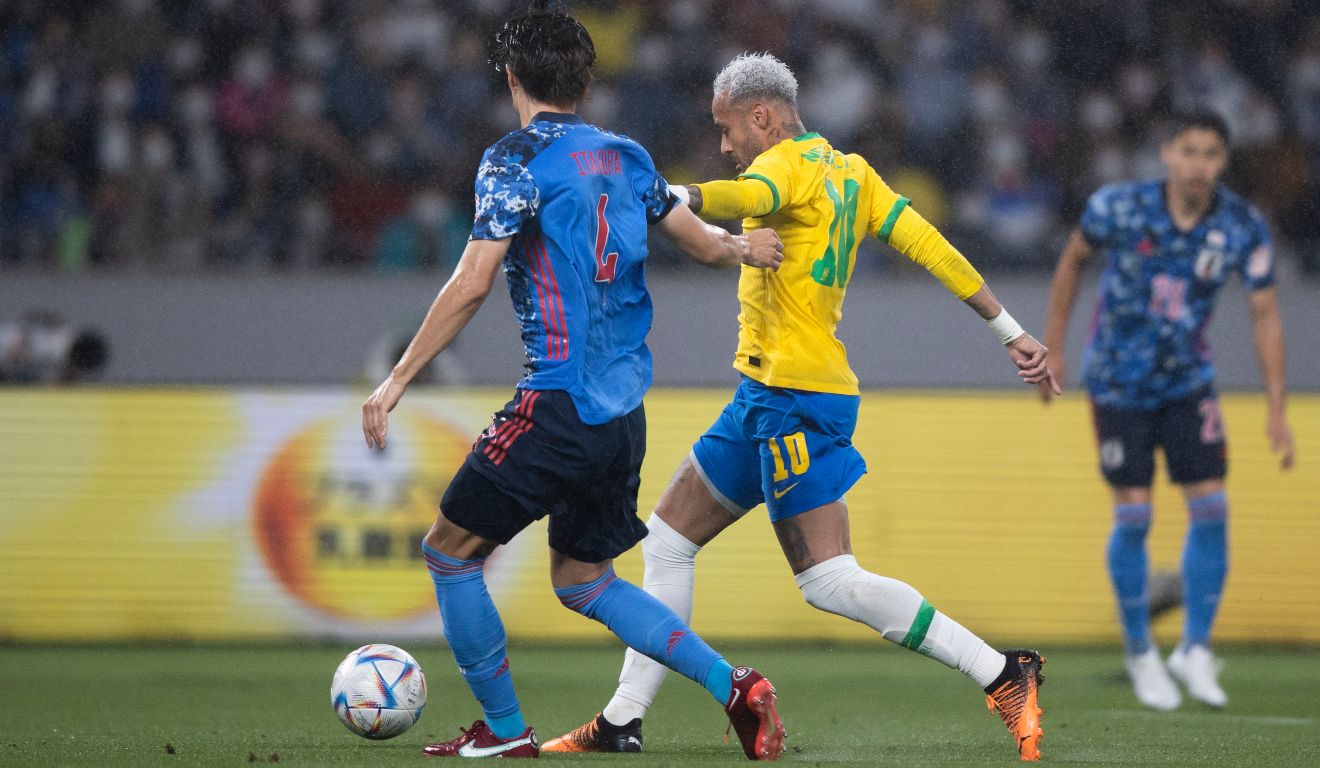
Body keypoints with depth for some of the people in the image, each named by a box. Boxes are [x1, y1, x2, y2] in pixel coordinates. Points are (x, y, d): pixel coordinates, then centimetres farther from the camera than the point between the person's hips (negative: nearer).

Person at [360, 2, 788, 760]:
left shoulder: (516, 159, -8)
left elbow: (471, 285, -15)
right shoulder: (627, 157, 12)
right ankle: (732, 684, 6)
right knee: (583, 578, 19)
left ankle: (505, 730, 9)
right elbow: (704, 243, 21)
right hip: (624, 412, 8)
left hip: (560, 402, -7)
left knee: (451, 550, 6)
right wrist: (743, 246, 43)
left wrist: (397, 380, -12)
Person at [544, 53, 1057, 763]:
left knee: (830, 581, -13)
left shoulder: (791, 161, -10)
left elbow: (745, 197, -34)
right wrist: (1011, 331, 12)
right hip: (766, 397, 10)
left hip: (793, 400, -10)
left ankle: (1002, 675, -13)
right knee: (668, 540, 12)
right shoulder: (849, 171, 16)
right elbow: (931, 246, 12)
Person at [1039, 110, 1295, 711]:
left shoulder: (1244, 229, -13)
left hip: (1188, 381, 2)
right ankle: (1139, 652, 14)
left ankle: (1195, 649, 7)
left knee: (1210, 508, -8)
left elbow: (1265, 314, -7)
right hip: (1118, 384, -2)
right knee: (1133, 517, -6)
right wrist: (1053, 347, 2)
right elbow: (1074, 258, 0)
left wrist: (1276, 410, -11)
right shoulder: (1120, 208, -18)